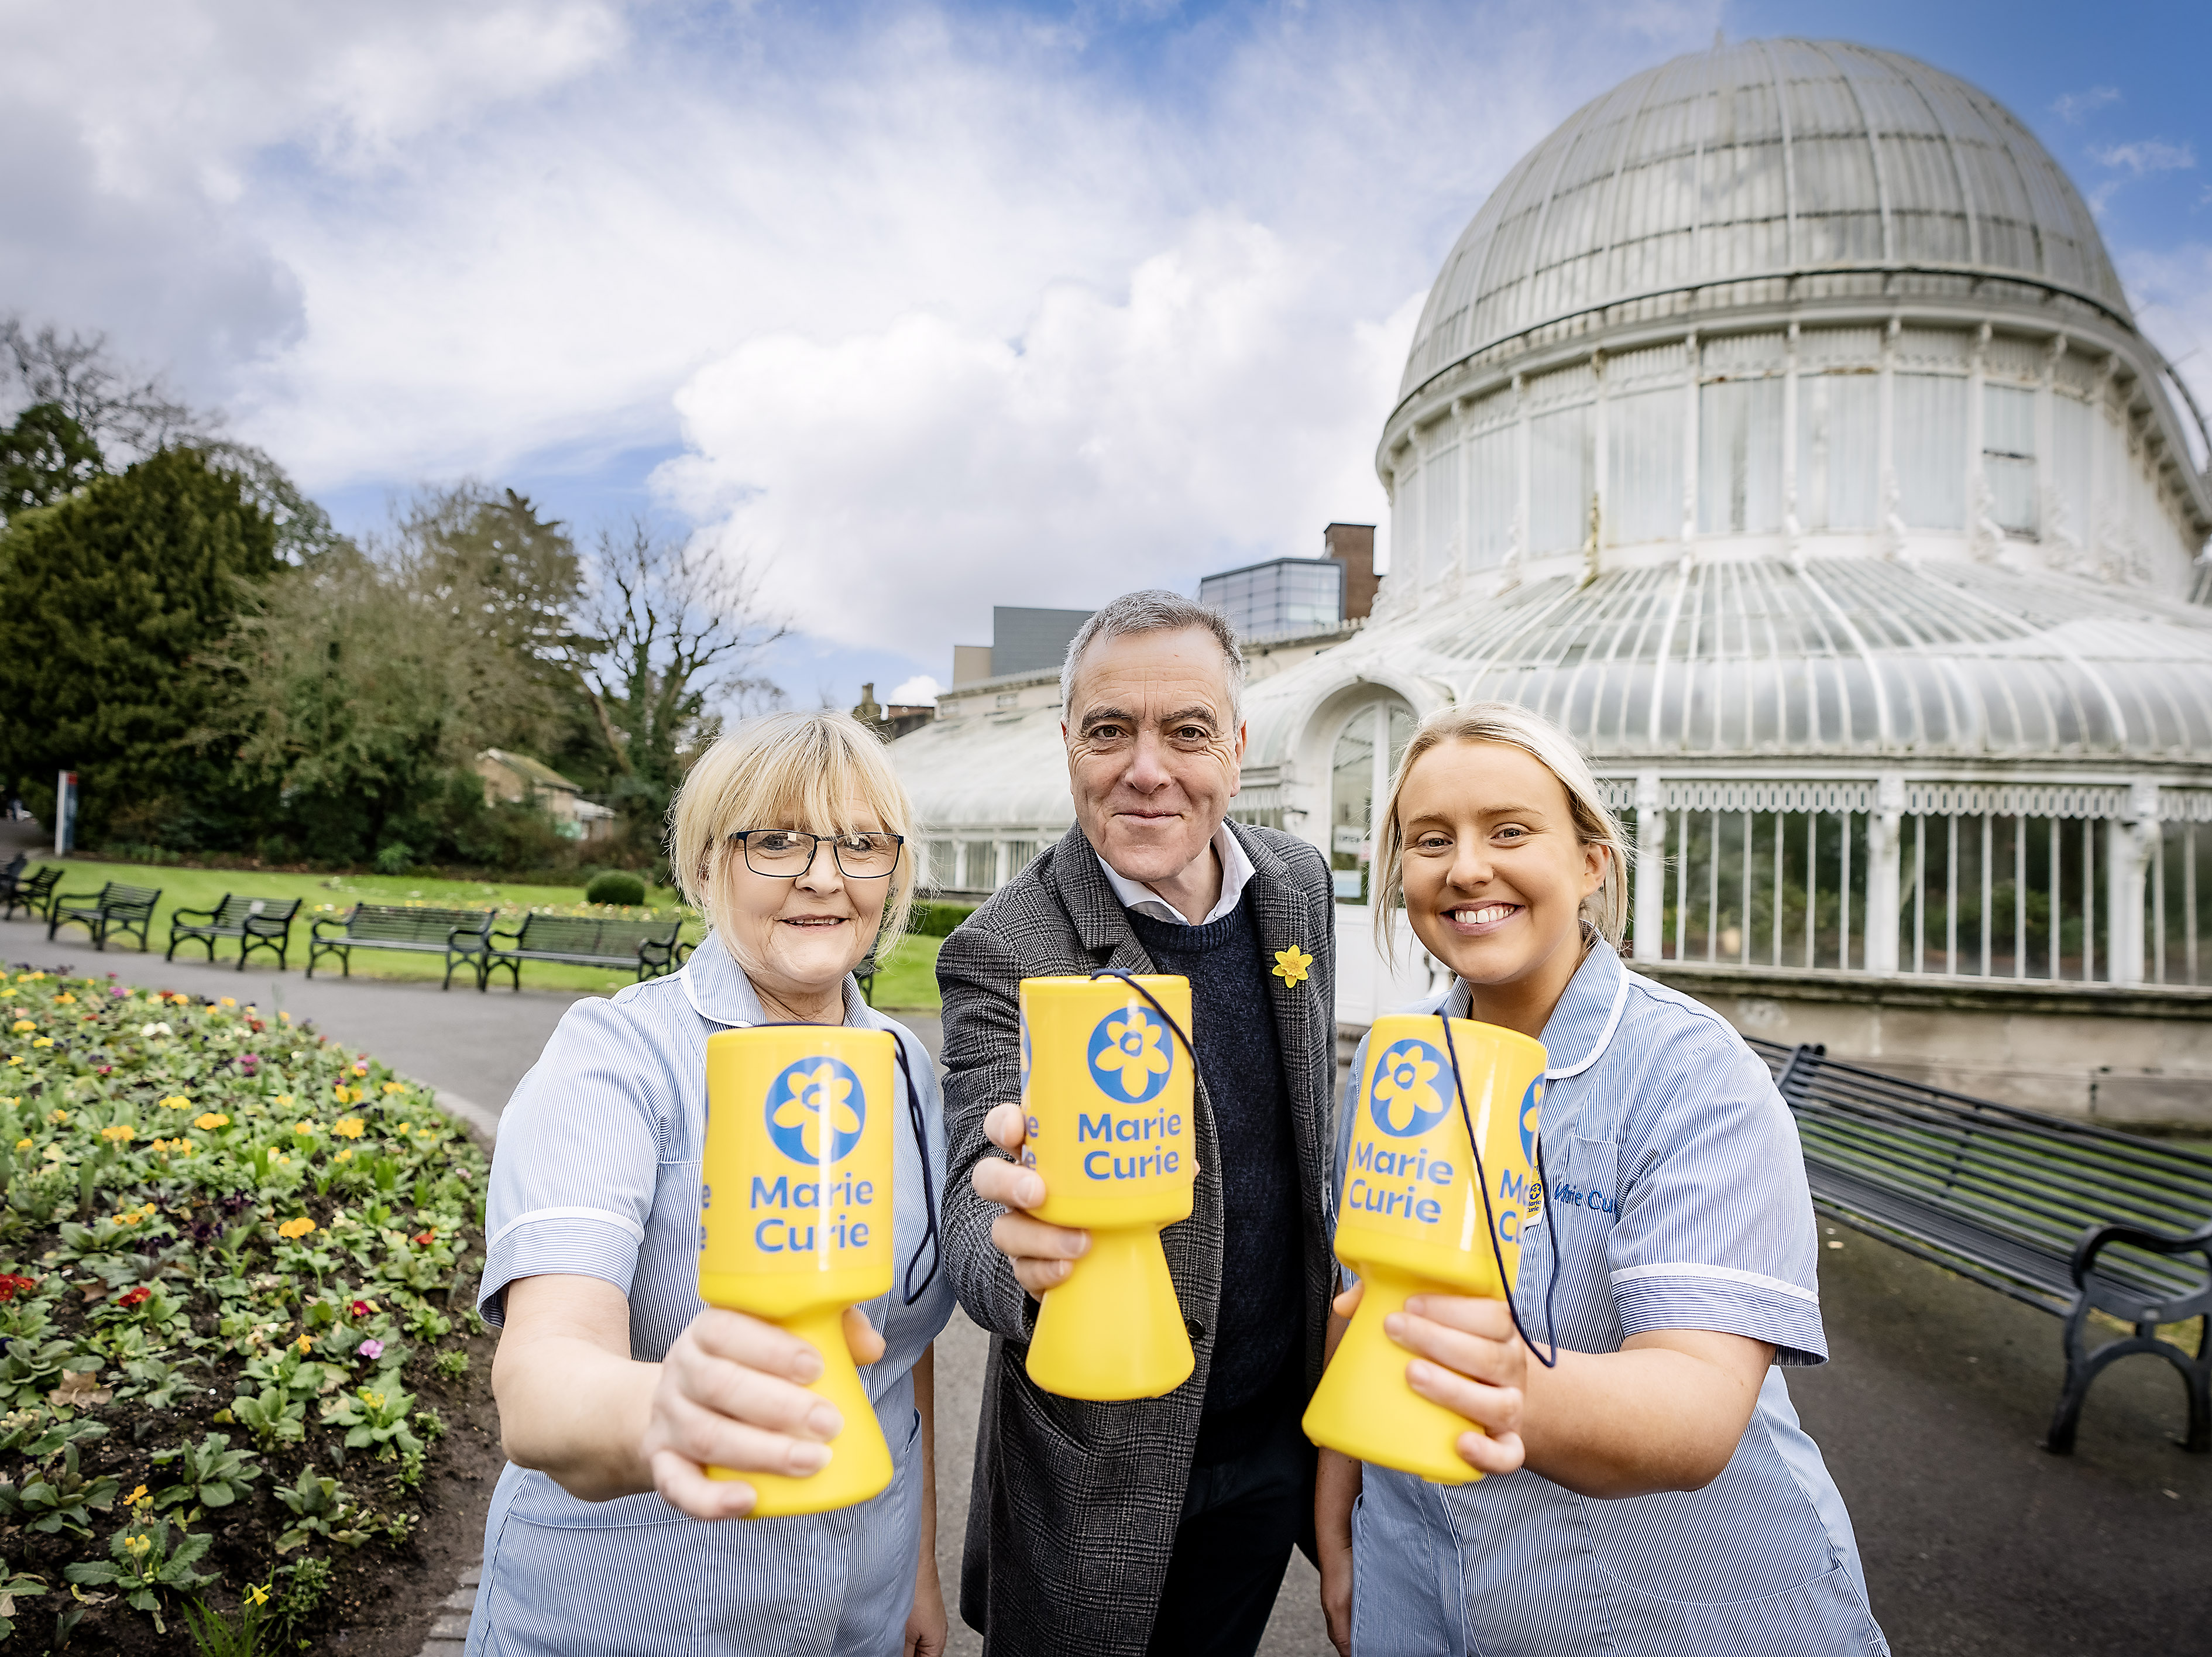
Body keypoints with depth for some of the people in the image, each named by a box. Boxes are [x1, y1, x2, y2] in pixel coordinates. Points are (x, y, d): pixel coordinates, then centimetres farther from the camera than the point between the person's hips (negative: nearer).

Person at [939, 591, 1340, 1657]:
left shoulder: (1299, 883, -4)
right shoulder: (1004, 953, -21)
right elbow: (977, 1211, -29)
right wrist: (1025, 1257, -51)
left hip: (1276, 1438, 5)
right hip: (1103, 1469, -4)